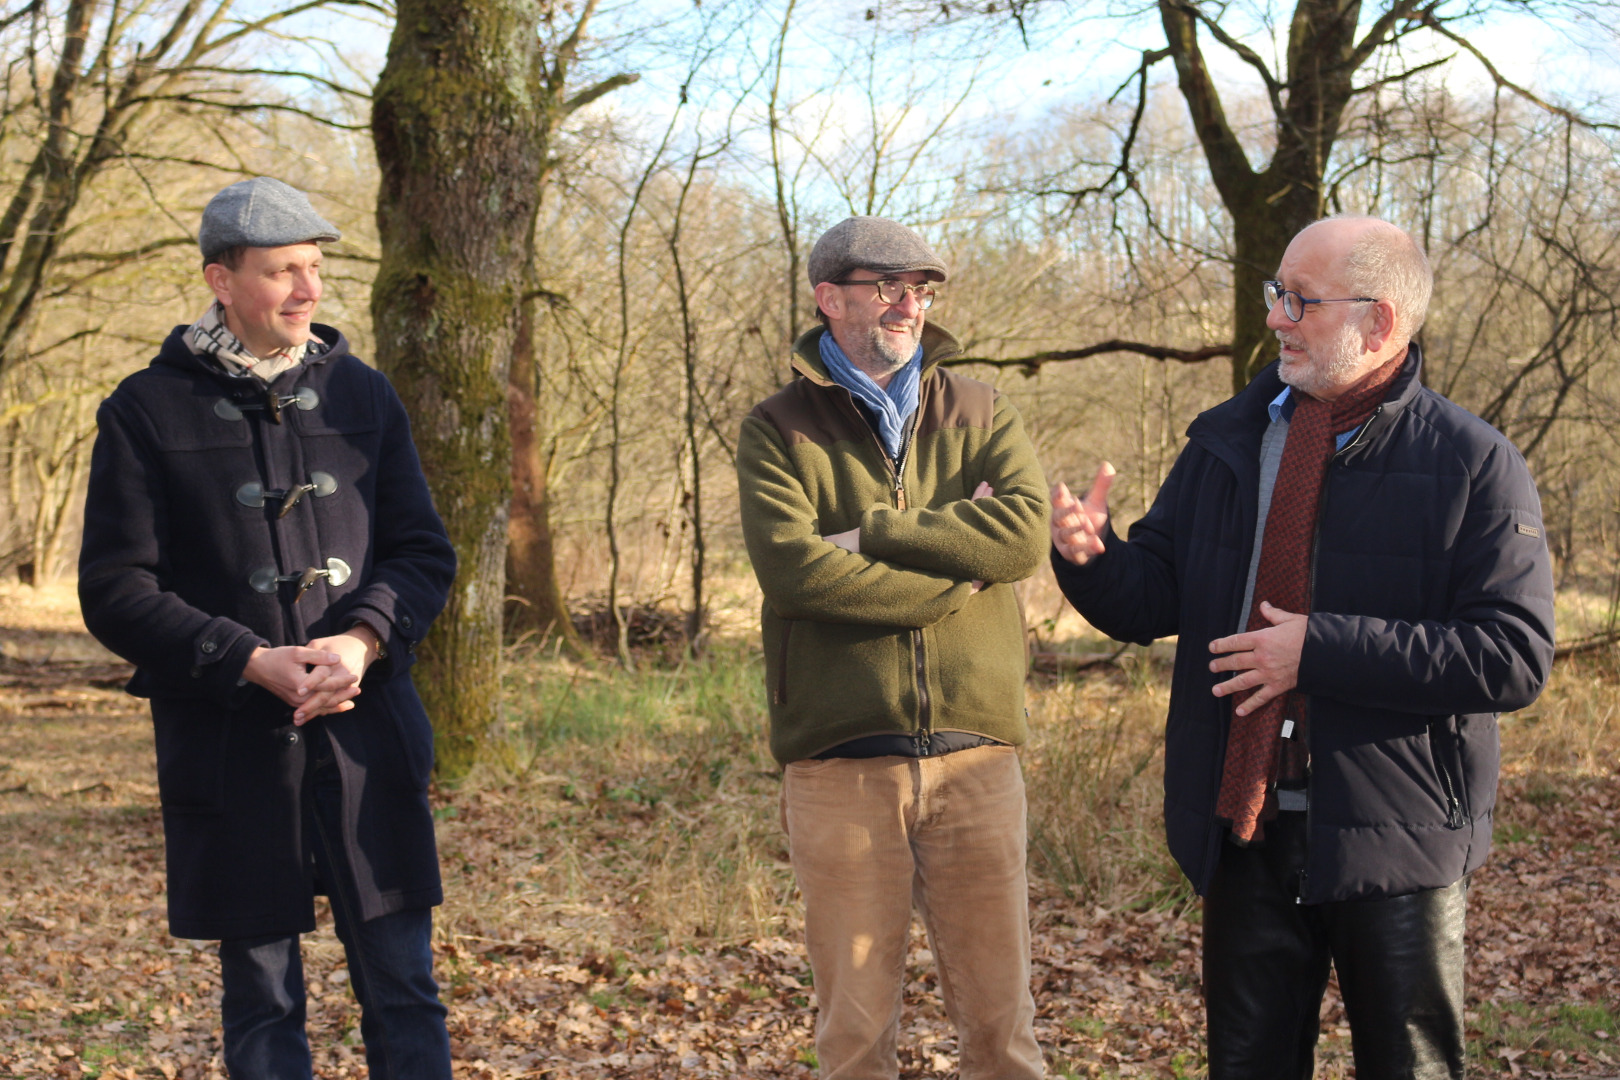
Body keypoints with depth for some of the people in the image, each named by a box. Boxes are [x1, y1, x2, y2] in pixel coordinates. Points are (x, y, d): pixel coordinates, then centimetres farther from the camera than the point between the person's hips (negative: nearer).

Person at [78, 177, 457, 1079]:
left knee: (402, 984, 5)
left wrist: (361, 642, -12)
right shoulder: (147, 412, 0)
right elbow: (117, 591, -4)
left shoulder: (362, 396, 10)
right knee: (261, 998, 7)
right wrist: (255, 664, -15)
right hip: (231, 744, -2)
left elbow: (424, 553, 8)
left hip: (367, 732, 2)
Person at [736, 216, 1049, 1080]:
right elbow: (789, 566, -14)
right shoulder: (779, 428, 4)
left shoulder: (978, 414, 12)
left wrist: (870, 533, -11)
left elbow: (1026, 531, -7)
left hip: (974, 757, 2)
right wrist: (953, 576, -10)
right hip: (841, 765, -2)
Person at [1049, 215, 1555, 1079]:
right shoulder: (1228, 442, 7)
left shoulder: (1474, 465, -8)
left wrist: (1322, 650, -21)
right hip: (1244, 833, 4)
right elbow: (1153, 601, 9)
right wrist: (1092, 557, -15)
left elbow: (1514, 657, -16)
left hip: (1395, 841, -4)